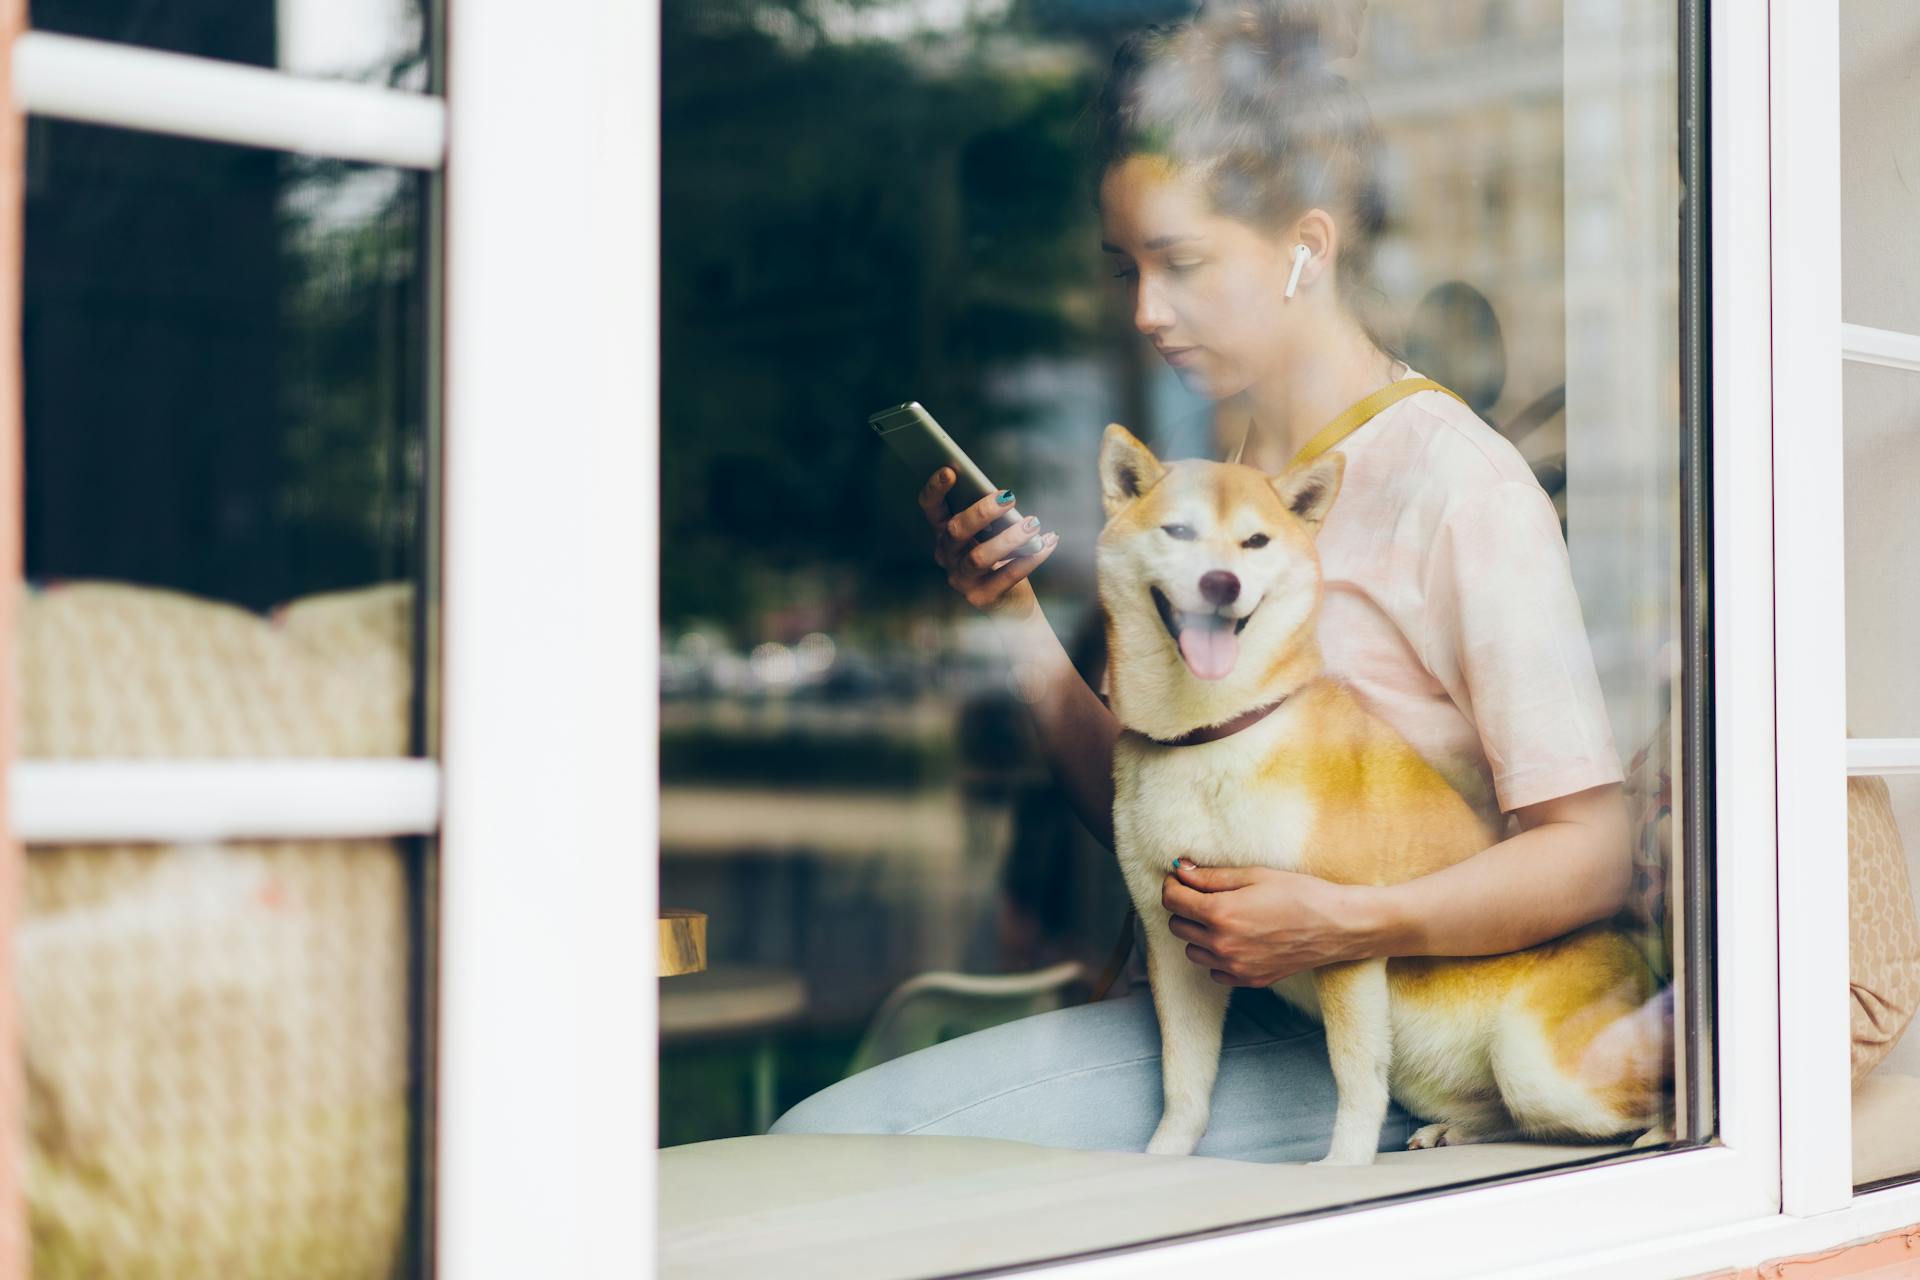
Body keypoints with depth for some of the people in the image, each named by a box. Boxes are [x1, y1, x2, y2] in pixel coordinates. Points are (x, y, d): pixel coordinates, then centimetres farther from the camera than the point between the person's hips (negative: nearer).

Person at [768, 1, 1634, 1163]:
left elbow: (1591, 853, -13)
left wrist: (1341, 923, -26)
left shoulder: (1457, 486, -9)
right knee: (818, 1136, -13)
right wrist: (1018, 619, 4)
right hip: (1200, 1008, 7)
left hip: (1365, 1039, -7)